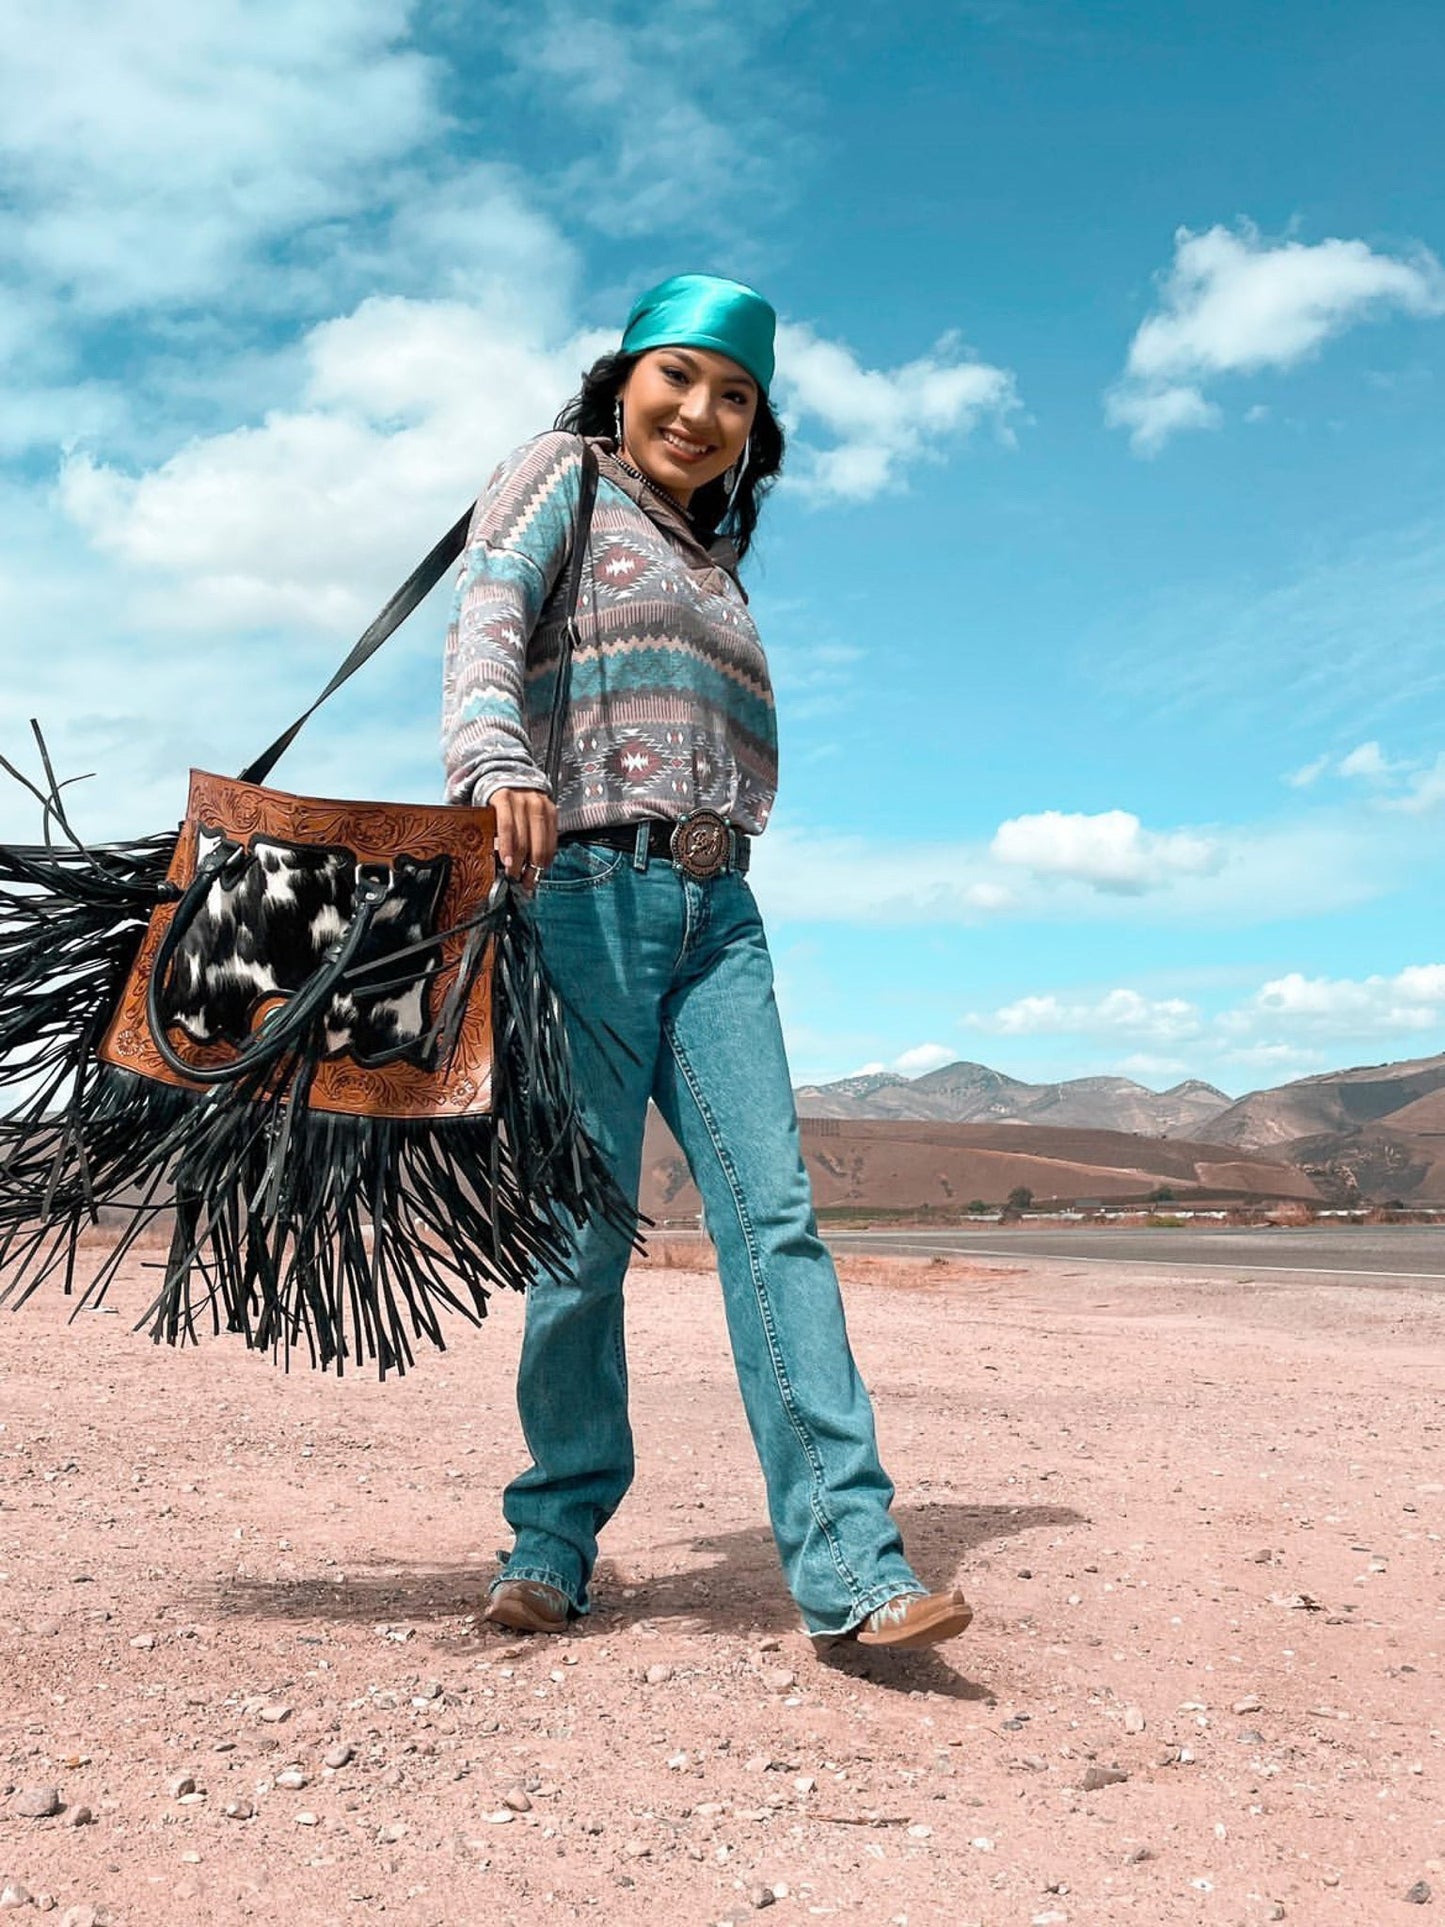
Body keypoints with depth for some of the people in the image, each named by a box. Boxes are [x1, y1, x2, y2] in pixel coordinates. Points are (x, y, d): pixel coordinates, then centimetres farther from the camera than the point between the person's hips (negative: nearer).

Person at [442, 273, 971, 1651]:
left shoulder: (710, 561, 27)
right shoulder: (561, 478, 8)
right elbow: (487, 616, -12)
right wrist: (497, 762, -31)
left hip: (714, 911, 6)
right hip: (583, 890, -5)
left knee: (774, 1214, -7)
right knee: (585, 1230, -4)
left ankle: (849, 1567, -10)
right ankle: (553, 1546, 12)